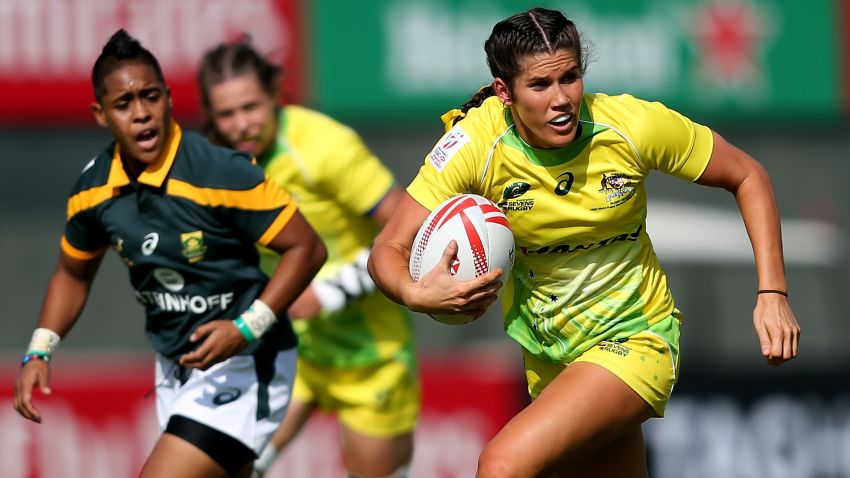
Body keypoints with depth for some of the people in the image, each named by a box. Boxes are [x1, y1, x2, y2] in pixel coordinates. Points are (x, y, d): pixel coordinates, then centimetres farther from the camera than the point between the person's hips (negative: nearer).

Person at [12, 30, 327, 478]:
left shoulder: (224, 174, -23)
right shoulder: (93, 189, -3)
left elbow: (307, 248, -18)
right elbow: (73, 272, 16)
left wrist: (246, 330, -27)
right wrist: (38, 353, 3)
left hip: (243, 363, -7)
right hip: (175, 367, 7)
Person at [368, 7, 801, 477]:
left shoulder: (632, 125, -20)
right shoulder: (475, 143, -19)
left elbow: (747, 176, -6)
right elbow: (389, 250, -15)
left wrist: (772, 294, -15)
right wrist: (414, 293, -39)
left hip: (632, 341, -3)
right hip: (546, 352, 3)